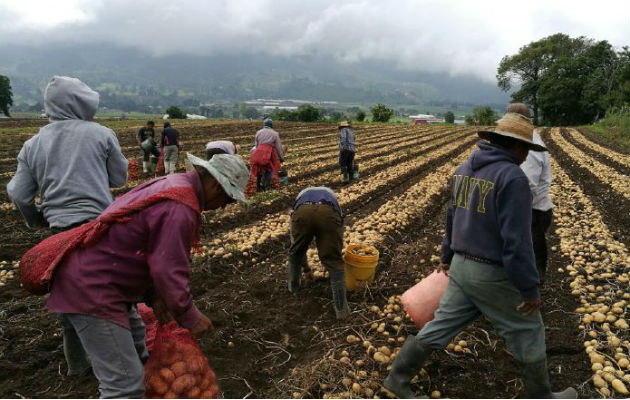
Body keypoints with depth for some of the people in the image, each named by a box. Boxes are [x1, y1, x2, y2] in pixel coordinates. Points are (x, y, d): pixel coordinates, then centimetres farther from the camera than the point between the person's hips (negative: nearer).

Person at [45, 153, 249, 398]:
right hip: (91, 289, -11)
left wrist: (155, 295, 12)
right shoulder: (180, 208, -24)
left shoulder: (171, 184, 9)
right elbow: (169, 272, -25)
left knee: (135, 345, 29)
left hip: (86, 277, 11)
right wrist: (190, 318, -11)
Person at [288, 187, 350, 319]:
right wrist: (332, 263, 62)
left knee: (295, 252, 31)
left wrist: (306, 269, 62)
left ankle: (293, 285, 47)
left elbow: (296, 243, 50)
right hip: (328, 213, 0)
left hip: (302, 212, 1)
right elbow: (338, 240, 50)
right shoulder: (331, 196, 47)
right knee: (334, 261, 15)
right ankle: (341, 308, 15)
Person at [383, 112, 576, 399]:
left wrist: (448, 254, 26)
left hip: (463, 266, 7)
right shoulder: (512, 178, -21)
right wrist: (530, 288, -17)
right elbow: (516, 239, -24)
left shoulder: (464, 169, 4)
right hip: (494, 275, -7)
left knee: (441, 326, 16)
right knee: (527, 333, 16)